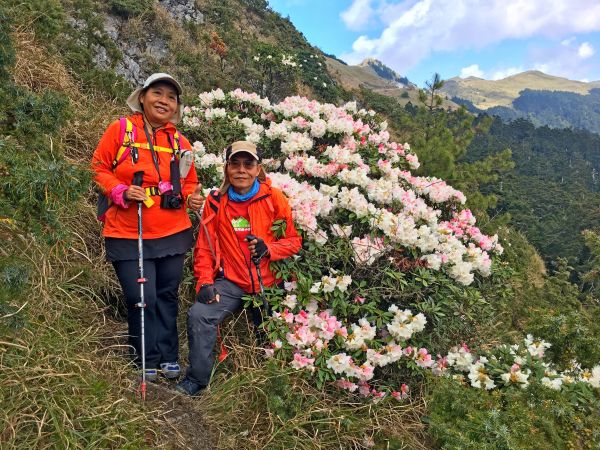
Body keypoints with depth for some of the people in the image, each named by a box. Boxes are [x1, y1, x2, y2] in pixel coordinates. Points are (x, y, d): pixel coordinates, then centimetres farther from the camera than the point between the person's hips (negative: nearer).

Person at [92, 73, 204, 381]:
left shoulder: (180, 142, 7)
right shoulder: (121, 129, -2)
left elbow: (189, 183, 15)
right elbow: (99, 167, 1)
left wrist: (192, 197, -7)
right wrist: (120, 191, -16)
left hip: (172, 234, 3)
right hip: (128, 236, -3)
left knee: (167, 297, 12)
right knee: (142, 299, -2)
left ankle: (168, 358, 27)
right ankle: (147, 362, 18)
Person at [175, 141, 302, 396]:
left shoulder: (274, 199, -6)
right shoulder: (215, 202, -1)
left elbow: (294, 241, -1)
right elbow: (204, 247, 3)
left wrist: (268, 248, -20)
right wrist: (205, 282, -9)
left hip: (268, 284, 0)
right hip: (230, 282, 0)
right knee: (199, 315, -24)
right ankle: (196, 380, -7)